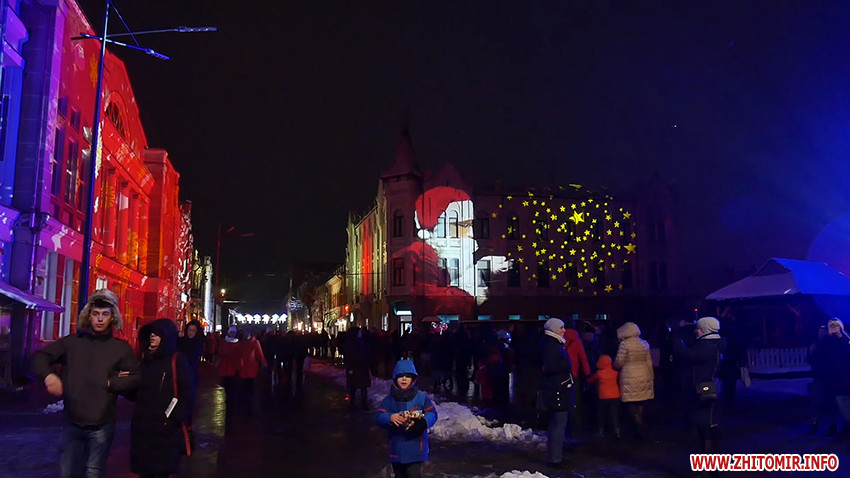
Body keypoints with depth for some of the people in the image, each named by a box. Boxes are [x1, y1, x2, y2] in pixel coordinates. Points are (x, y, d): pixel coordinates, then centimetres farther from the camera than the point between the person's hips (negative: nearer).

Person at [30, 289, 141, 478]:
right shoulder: (73, 341, 6)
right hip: (72, 423, 3)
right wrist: (48, 375, -11)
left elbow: (135, 379, -2)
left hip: (101, 425, -3)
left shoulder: (121, 347, 0)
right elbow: (40, 356, 7)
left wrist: (110, 383, -13)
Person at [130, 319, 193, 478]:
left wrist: (175, 419, -19)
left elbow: (186, 393, -12)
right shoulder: (146, 359, 13)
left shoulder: (177, 360, -6)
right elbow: (136, 394, 18)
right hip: (142, 427, 6)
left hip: (166, 430, -6)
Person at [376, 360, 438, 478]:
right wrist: (390, 417, -27)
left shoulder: (421, 397, -3)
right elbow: (379, 416, -5)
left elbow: (432, 414, -7)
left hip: (415, 449, -3)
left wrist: (422, 422, -29)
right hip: (397, 449, 3)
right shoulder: (389, 399, 3)